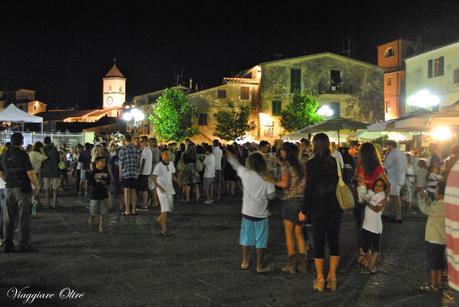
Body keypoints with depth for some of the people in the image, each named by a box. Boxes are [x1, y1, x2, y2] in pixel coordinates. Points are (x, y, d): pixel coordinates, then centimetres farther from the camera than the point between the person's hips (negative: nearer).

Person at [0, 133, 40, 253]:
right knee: (23, 218, 1)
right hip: (23, 188, -6)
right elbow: (30, 173, -16)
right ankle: (24, 245, 5)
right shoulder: (23, 154, -12)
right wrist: (37, 186, -5)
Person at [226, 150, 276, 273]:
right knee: (260, 240, 7)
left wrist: (226, 152, 20)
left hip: (247, 212, 3)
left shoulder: (245, 173, -9)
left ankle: (245, 262, 25)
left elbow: (234, 162, 5)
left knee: (246, 237, 15)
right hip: (261, 213, -2)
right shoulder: (267, 179, -15)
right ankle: (260, 265, 15)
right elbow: (271, 195, -7)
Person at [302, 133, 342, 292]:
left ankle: (320, 279, 12)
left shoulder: (311, 164, -12)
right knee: (334, 241, 10)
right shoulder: (334, 161, 1)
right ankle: (332, 277, 18)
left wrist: (304, 210, -4)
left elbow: (309, 188, -11)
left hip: (318, 208, -4)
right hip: (334, 206, 4)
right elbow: (336, 182, 3)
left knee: (319, 242, 6)